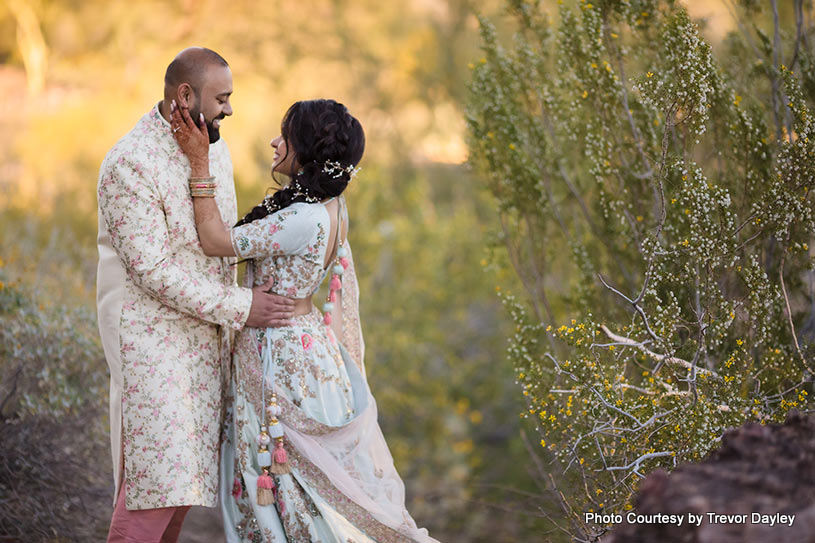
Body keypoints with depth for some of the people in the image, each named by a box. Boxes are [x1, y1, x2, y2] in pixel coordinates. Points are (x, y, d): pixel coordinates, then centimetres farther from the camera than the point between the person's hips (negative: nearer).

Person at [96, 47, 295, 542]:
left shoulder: (213, 147, 9)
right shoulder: (130, 164, -18)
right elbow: (152, 269, -20)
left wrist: (227, 323, 21)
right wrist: (239, 307, -19)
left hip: (206, 329, 8)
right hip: (151, 330, -8)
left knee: (188, 467, 8)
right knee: (157, 469, -11)